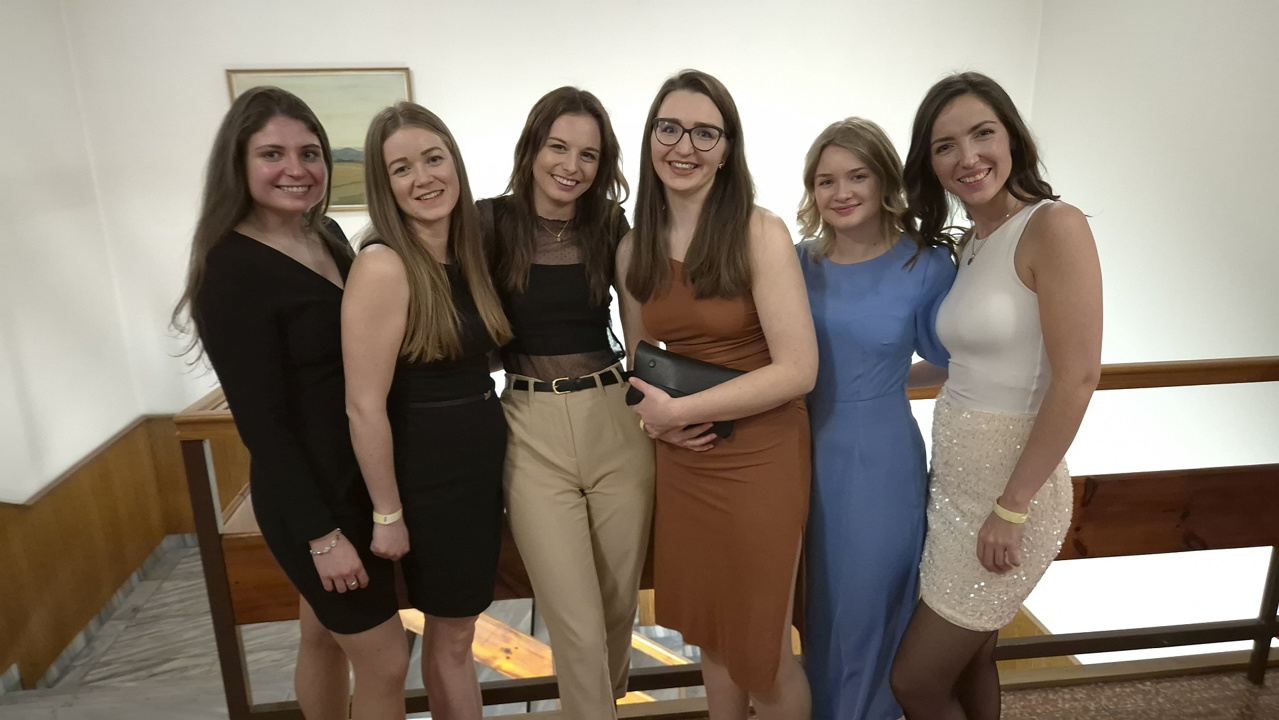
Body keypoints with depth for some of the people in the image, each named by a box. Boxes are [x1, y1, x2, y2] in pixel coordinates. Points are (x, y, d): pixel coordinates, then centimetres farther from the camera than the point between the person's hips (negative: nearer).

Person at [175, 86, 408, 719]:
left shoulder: (327, 235, 4)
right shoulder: (231, 270, -19)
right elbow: (261, 422, -19)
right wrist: (321, 532, -17)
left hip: (357, 473, 7)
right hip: (310, 493, -7)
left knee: (325, 636, 24)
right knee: (385, 659, 7)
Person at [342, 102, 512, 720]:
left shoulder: (465, 252, 3)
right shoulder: (383, 264, -20)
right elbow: (365, 406, -19)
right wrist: (387, 514, -14)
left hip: (483, 455, 7)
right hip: (428, 469, -7)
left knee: (455, 621, 23)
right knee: (452, 632, 12)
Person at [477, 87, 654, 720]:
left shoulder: (610, 227, 3)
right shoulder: (491, 223, -4)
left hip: (617, 425, 3)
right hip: (533, 435, -2)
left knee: (619, 603, 17)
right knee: (577, 626, -2)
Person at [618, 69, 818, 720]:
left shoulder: (760, 233, -14)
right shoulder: (634, 249, 2)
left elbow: (797, 370, -18)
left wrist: (677, 410, -16)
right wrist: (655, 416, -8)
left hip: (759, 458, -4)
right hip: (681, 461, 5)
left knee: (762, 651, 10)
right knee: (708, 630, 21)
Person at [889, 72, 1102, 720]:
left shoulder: (1054, 228, -16)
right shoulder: (968, 245, 8)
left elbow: (1077, 379, -20)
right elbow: (970, 360, 11)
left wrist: (1011, 509, -18)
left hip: (1010, 488, -7)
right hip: (956, 478, 7)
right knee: (970, 663, 22)